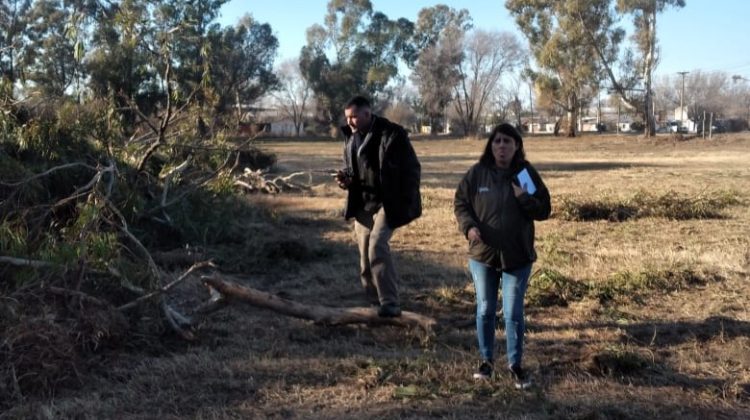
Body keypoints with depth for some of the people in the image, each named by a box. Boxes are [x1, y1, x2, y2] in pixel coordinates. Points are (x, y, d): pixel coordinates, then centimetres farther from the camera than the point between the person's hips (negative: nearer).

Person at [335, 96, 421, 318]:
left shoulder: (392, 134, -13)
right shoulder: (351, 138, 8)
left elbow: (412, 170, -11)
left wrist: (407, 204, -15)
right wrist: (346, 178, -2)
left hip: (387, 203, -7)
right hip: (362, 205, 7)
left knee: (377, 246, -24)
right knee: (366, 258, 9)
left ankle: (390, 303, -19)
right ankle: (375, 303, 23)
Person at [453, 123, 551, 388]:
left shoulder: (527, 173, -3)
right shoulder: (477, 173, -3)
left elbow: (544, 210, -1)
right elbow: (460, 203, 2)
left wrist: (524, 198, -20)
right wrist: (468, 226, -17)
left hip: (518, 258, -1)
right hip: (482, 254, 1)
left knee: (513, 313, 3)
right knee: (485, 311, 11)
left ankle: (515, 364, 19)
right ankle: (486, 360, 28)